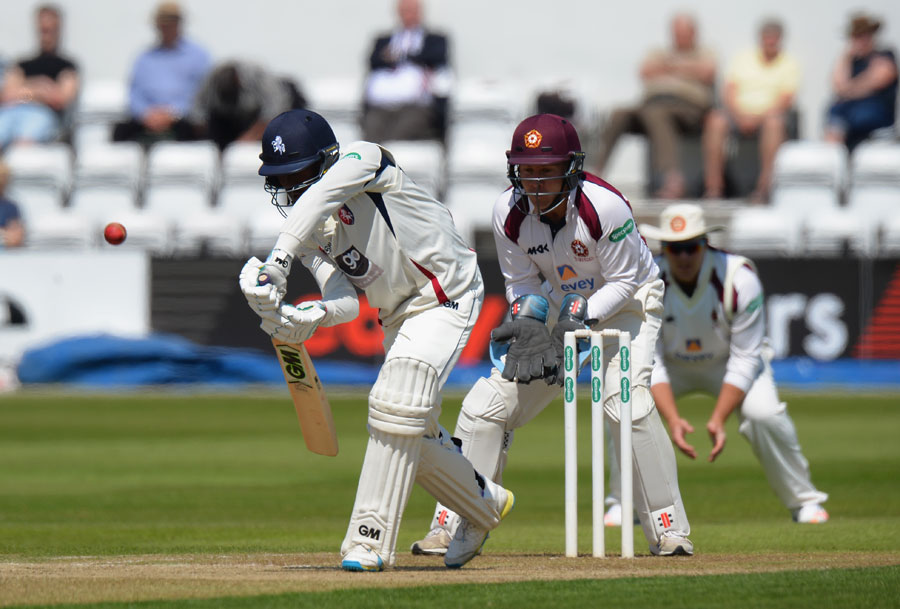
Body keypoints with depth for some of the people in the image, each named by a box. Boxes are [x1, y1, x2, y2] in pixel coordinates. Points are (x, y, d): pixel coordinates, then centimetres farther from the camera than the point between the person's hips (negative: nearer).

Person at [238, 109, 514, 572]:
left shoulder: (365, 159, -21)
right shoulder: (307, 229, -2)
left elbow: (319, 198, -42)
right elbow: (345, 301, -13)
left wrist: (279, 259, -52)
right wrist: (300, 318, -34)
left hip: (446, 299, -9)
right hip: (395, 316, 9)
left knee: (395, 407, -22)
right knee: (412, 433, 12)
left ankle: (370, 542, -20)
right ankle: (484, 505, 37)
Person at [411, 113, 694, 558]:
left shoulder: (604, 206, -31)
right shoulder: (509, 211, -17)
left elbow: (623, 283, -21)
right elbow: (522, 282, -5)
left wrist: (576, 321, -33)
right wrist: (529, 322, -25)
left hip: (625, 305, -5)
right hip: (559, 307, 5)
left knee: (627, 401, -28)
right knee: (487, 403, -7)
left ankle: (668, 528, -16)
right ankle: (452, 527, 3)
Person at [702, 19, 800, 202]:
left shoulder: (789, 64, 10)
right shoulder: (743, 58, 17)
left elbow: (786, 100, -2)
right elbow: (729, 93, 7)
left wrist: (758, 117, -16)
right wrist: (740, 116, -12)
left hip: (769, 113, -2)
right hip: (739, 112, 2)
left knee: (774, 122, -38)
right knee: (716, 120, -30)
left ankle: (764, 187, -41)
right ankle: (713, 188, -35)